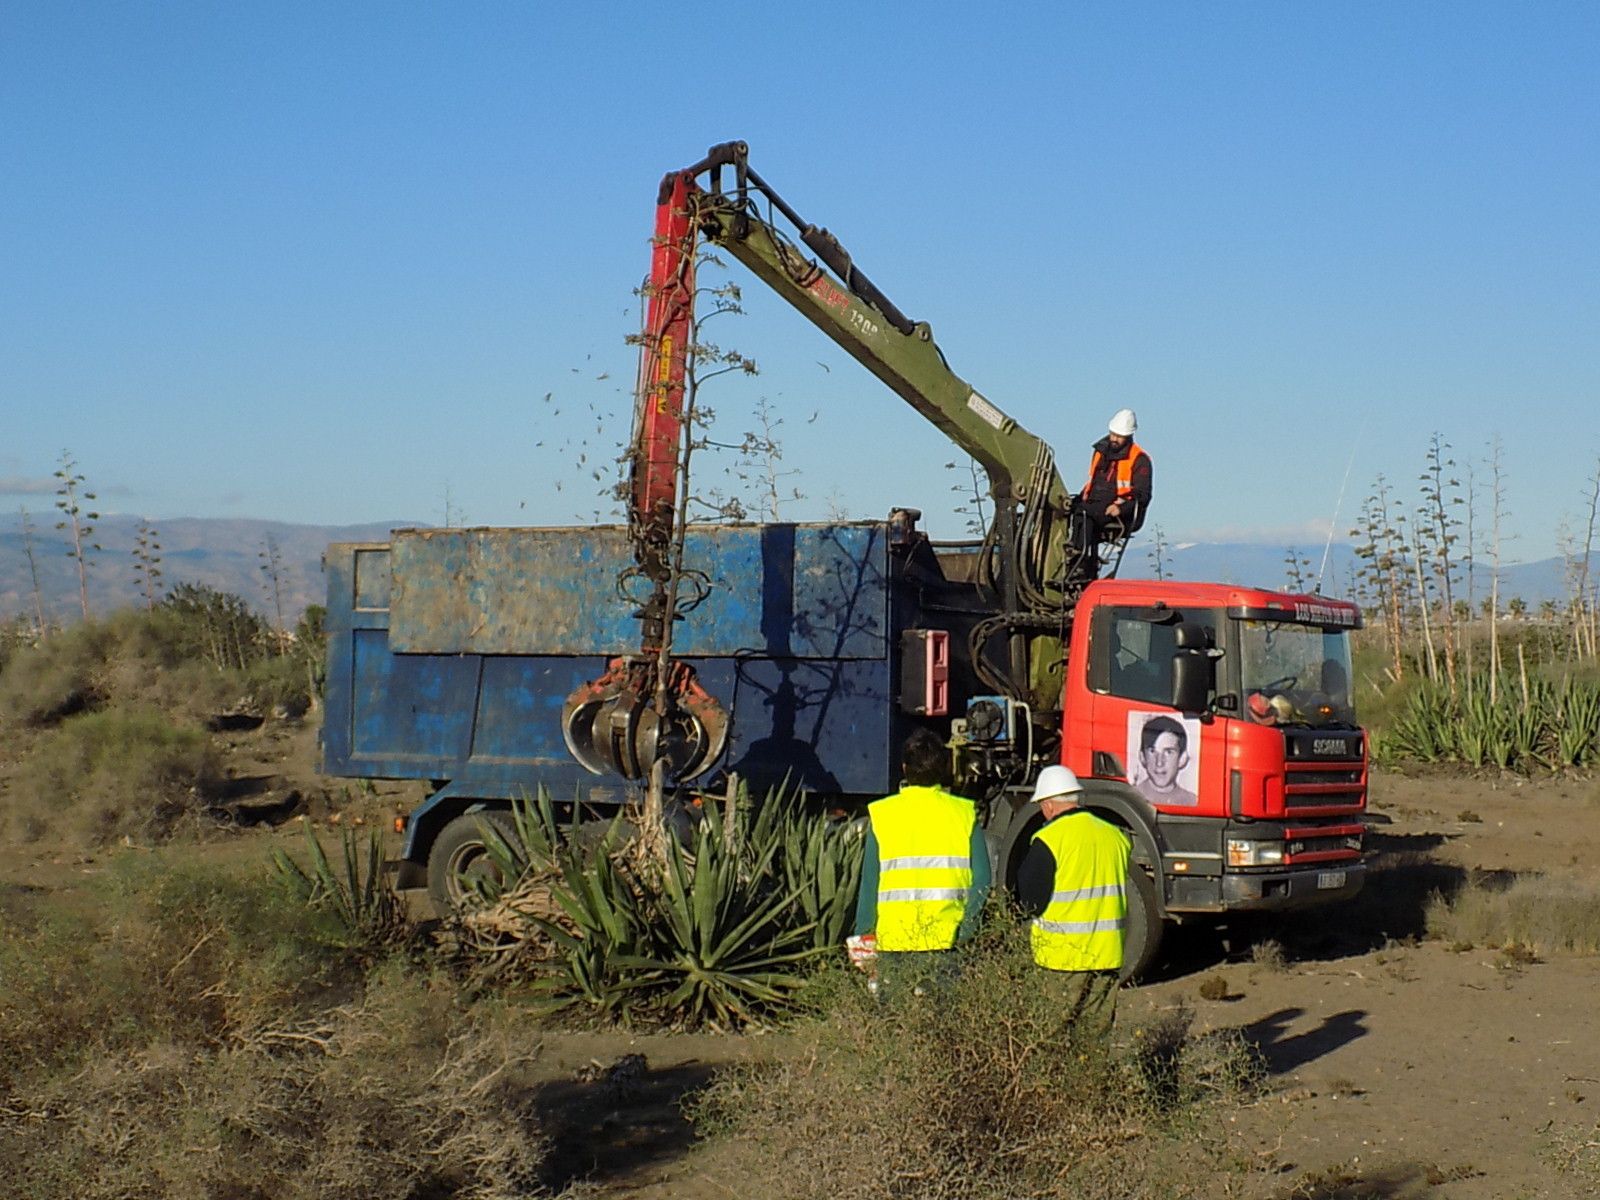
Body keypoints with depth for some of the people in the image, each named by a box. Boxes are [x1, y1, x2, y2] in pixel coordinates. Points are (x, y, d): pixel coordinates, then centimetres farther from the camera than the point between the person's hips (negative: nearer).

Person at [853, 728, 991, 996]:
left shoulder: (881, 815, 0)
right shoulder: (965, 813, 2)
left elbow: (870, 883, 2)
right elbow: (982, 881, -1)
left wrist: (862, 934, 9)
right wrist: (966, 929, 5)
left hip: (894, 941, -1)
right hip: (949, 941, 1)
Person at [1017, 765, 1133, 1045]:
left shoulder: (1049, 840, -14)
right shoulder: (1115, 836, 4)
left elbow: (1030, 900, -11)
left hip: (1064, 955, -5)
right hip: (1109, 955, 5)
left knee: (1060, 1035, 3)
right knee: (1097, 1033, 12)